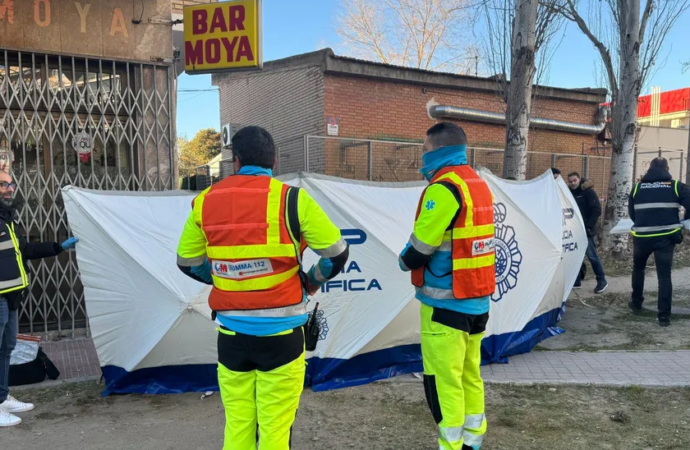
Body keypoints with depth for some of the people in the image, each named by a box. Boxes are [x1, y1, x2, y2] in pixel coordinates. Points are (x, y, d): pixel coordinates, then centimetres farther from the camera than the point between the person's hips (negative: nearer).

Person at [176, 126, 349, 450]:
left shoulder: (205, 201, 2)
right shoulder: (291, 199, -8)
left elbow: (188, 262, 13)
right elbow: (337, 253, -4)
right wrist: (312, 282, 14)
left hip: (231, 332, 3)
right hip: (280, 333, -3)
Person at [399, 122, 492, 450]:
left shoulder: (445, 187, -17)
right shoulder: (479, 185, 11)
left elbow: (420, 247, -17)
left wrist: (405, 261, 4)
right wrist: (414, 258, 12)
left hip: (447, 303, -9)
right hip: (477, 299, 9)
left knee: (443, 380, 1)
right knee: (469, 374, 17)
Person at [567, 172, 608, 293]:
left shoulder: (588, 192, -8)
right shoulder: (569, 192, 9)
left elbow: (597, 210, -12)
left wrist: (589, 226, -16)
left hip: (586, 230, -6)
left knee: (592, 256, -6)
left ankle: (602, 281, 5)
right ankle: (575, 281, 16)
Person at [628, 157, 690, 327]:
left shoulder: (637, 187, 6)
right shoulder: (676, 186, 1)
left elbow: (632, 214, 8)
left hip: (642, 236, 1)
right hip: (666, 236, -1)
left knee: (638, 268, 23)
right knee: (664, 275, 3)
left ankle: (636, 303, 32)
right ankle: (664, 315, 2)